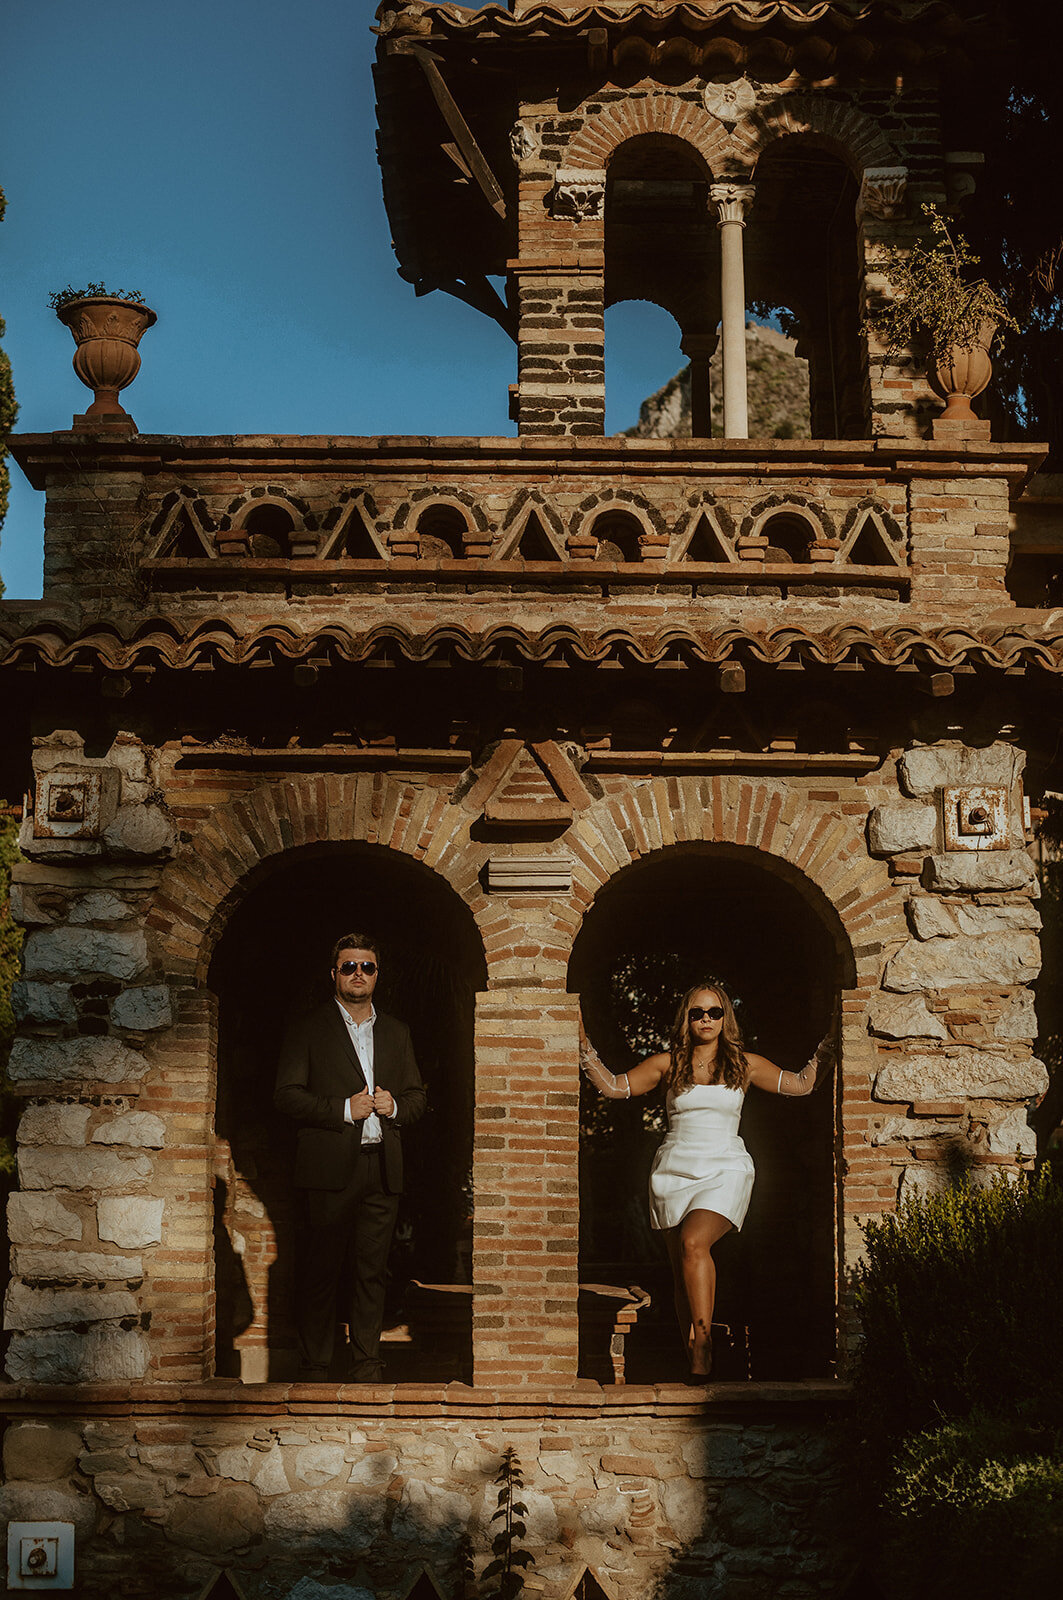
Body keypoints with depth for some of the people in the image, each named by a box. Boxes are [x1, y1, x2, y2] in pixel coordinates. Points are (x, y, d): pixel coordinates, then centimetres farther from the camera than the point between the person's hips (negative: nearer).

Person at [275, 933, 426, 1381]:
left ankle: (366, 1363, 12)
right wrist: (343, 1109, -13)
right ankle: (313, 1368, 5)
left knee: (372, 1270, 5)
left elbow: (418, 1095, 21)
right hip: (329, 1170, -4)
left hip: (382, 1169, 4)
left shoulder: (395, 1032, 17)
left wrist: (395, 1106, -2)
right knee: (319, 1272, -2)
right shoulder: (308, 1030, 3)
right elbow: (287, 1095, -4)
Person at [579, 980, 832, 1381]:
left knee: (694, 1243, -28)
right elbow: (614, 1086, 8)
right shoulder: (669, 1063, 8)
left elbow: (800, 1084, 15)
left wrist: (823, 1053, 7)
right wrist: (583, 1046, 2)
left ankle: (702, 1340, -24)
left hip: (725, 1171, -2)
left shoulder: (745, 1064, 8)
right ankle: (695, 1362, 3)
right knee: (681, 1273, -2)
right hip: (675, 1172, 2)